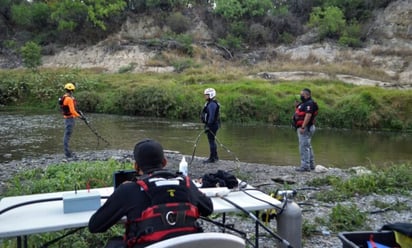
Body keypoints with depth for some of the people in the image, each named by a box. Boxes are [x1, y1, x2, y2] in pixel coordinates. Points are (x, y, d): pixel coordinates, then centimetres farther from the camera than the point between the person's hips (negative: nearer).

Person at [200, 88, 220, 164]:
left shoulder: (212, 104, -18)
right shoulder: (210, 103, 15)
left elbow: (211, 116, -23)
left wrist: (208, 125, -23)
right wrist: (207, 125, 22)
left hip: (212, 125, -11)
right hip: (212, 125, 11)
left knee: (211, 141, -5)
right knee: (212, 141, 16)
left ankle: (212, 158, 1)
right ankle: (215, 157, 25)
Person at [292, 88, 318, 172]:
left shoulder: (309, 104, -15)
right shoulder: (305, 103, 18)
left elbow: (308, 115, -25)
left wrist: (303, 127, -28)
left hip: (305, 128, -11)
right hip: (303, 127, 11)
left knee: (304, 147, -10)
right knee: (307, 146, 16)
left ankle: (305, 166, -8)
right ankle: (311, 165, 25)